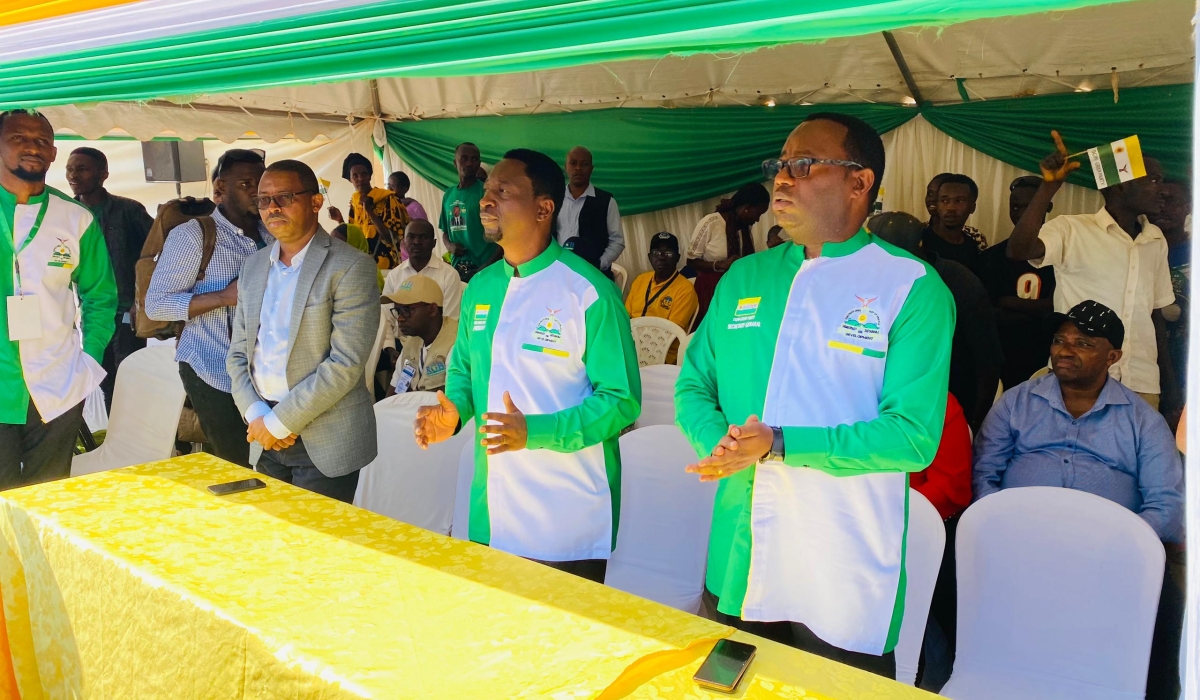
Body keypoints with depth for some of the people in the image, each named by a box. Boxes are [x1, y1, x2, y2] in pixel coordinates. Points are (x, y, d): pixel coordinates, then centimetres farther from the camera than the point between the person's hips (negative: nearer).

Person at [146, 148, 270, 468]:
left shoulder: (271, 235, 7)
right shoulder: (191, 235, -8)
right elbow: (155, 303, -11)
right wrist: (225, 297, -21)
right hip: (215, 373, -5)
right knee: (234, 467, 2)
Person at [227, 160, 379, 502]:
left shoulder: (351, 267, -11)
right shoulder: (254, 265, 10)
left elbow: (346, 363, -18)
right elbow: (238, 353, 12)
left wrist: (280, 421, -15)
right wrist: (256, 414, -5)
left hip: (325, 445, -6)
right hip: (265, 440, 6)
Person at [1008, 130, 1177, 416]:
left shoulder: (1156, 240, 13)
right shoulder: (1072, 230, -6)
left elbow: (1155, 313, 18)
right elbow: (1019, 250, -24)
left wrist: (1169, 383, 16)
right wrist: (1050, 185, -25)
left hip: (1143, 385, 5)